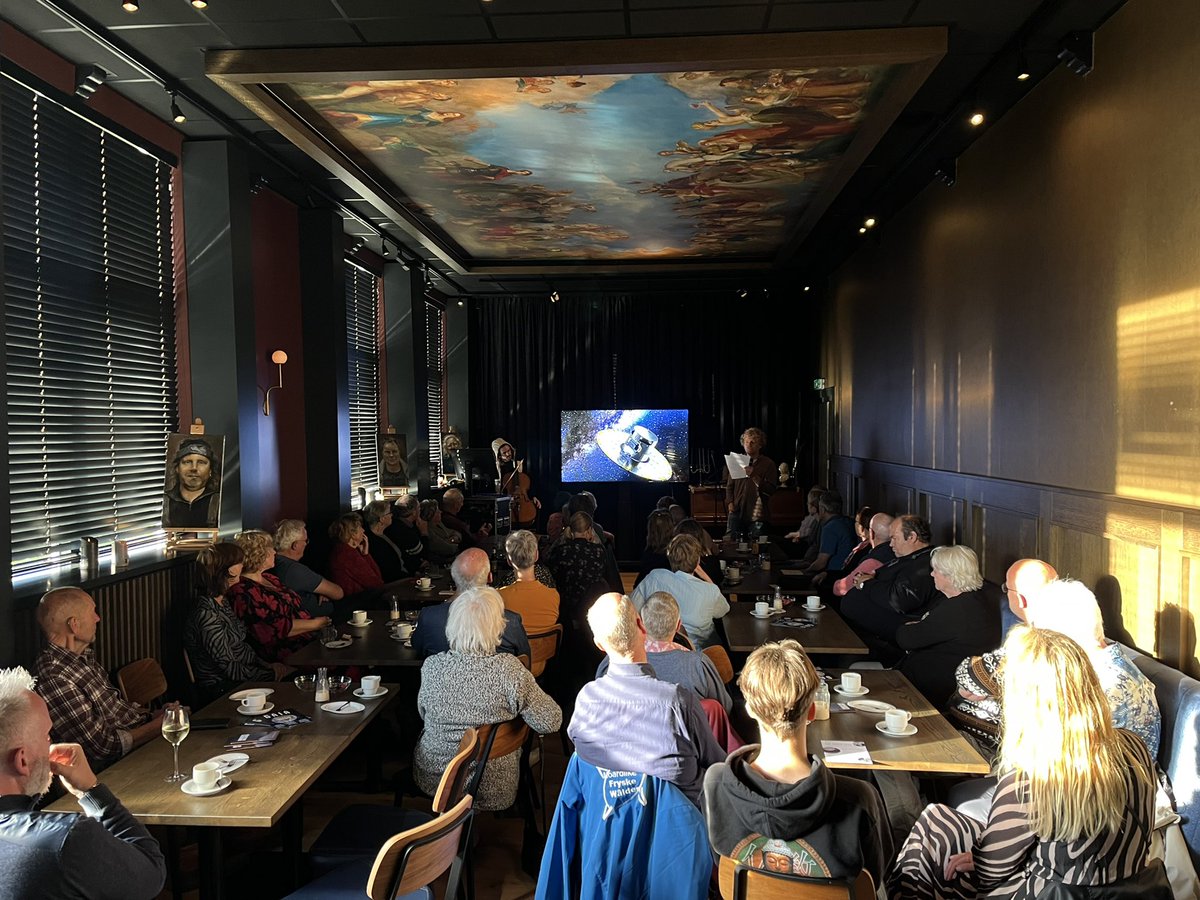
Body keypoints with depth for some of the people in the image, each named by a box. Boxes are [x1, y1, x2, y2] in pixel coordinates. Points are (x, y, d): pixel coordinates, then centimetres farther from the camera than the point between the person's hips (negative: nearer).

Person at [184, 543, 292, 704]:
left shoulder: (222, 602, 7)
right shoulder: (207, 615, -23)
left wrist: (267, 664, 4)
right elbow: (232, 670, -20)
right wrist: (273, 673, -11)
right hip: (223, 689, -9)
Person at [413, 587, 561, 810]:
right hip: (491, 790, -2)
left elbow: (423, 713, 3)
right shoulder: (509, 670, -25)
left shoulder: (432, 666, -16)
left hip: (431, 780, 3)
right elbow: (552, 723, -17)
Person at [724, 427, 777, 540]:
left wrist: (754, 476, -18)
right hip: (737, 512, 3)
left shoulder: (768, 464, 1)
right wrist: (730, 502, 1)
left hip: (757, 516, -3)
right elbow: (729, 486, 17)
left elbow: (770, 490, -8)